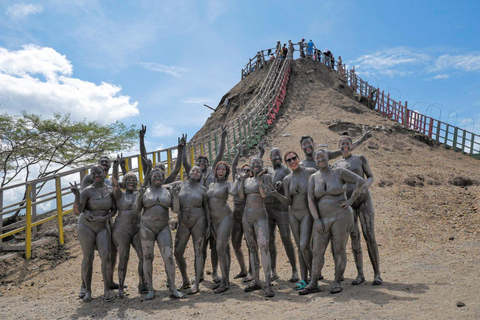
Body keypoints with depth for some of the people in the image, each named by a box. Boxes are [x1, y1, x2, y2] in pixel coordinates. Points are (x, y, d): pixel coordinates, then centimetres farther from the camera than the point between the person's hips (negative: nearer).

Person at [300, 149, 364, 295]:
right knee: (317, 251, 3)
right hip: (323, 219, 3)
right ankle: (313, 284, 9)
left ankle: (337, 283, 14)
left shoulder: (339, 172, -1)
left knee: (339, 250, 3)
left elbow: (360, 181, -4)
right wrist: (317, 220, -9)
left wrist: (351, 201, -9)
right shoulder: (313, 178, 6)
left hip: (341, 216, -3)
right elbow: (311, 200, 0)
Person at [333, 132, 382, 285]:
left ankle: (377, 274, 0)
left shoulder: (360, 158, 7)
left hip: (364, 200, -2)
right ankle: (360, 274, 7)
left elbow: (371, 177, 7)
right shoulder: (337, 165, 14)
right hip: (348, 202, 2)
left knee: (369, 236, -9)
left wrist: (365, 187, -14)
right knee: (354, 238, -1)